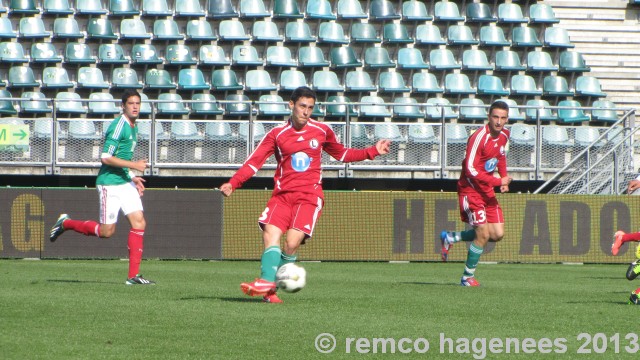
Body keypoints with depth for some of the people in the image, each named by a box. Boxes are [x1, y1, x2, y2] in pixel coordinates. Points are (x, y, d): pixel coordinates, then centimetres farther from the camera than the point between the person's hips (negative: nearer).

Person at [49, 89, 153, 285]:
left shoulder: (133, 127, 14)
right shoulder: (118, 126, -16)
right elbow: (105, 158, -21)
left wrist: (133, 177, 16)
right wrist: (133, 165, -21)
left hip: (125, 182, 9)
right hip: (109, 183, -9)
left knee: (139, 223, -4)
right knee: (107, 231, -3)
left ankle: (133, 275, -3)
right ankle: (65, 223, 19)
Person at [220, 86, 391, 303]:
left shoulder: (322, 131, 10)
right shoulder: (277, 135, 5)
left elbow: (341, 154, 25)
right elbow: (254, 162, -1)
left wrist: (373, 151, 20)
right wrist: (233, 184, -14)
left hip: (310, 196, -1)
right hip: (282, 194, 1)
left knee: (292, 242, -20)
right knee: (270, 235, -21)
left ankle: (268, 286, -15)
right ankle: (267, 282, -31)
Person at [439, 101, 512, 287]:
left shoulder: (504, 135, 3)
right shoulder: (479, 137, -22)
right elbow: (471, 169, -25)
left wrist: (504, 178, 5)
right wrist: (498, 181, -24)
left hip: (488, 191, 8)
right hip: (471, 189, -8)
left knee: (497, 234, 3)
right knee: (483, 234, -12)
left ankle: (450, 237, 21)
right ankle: (468, 277, 8)